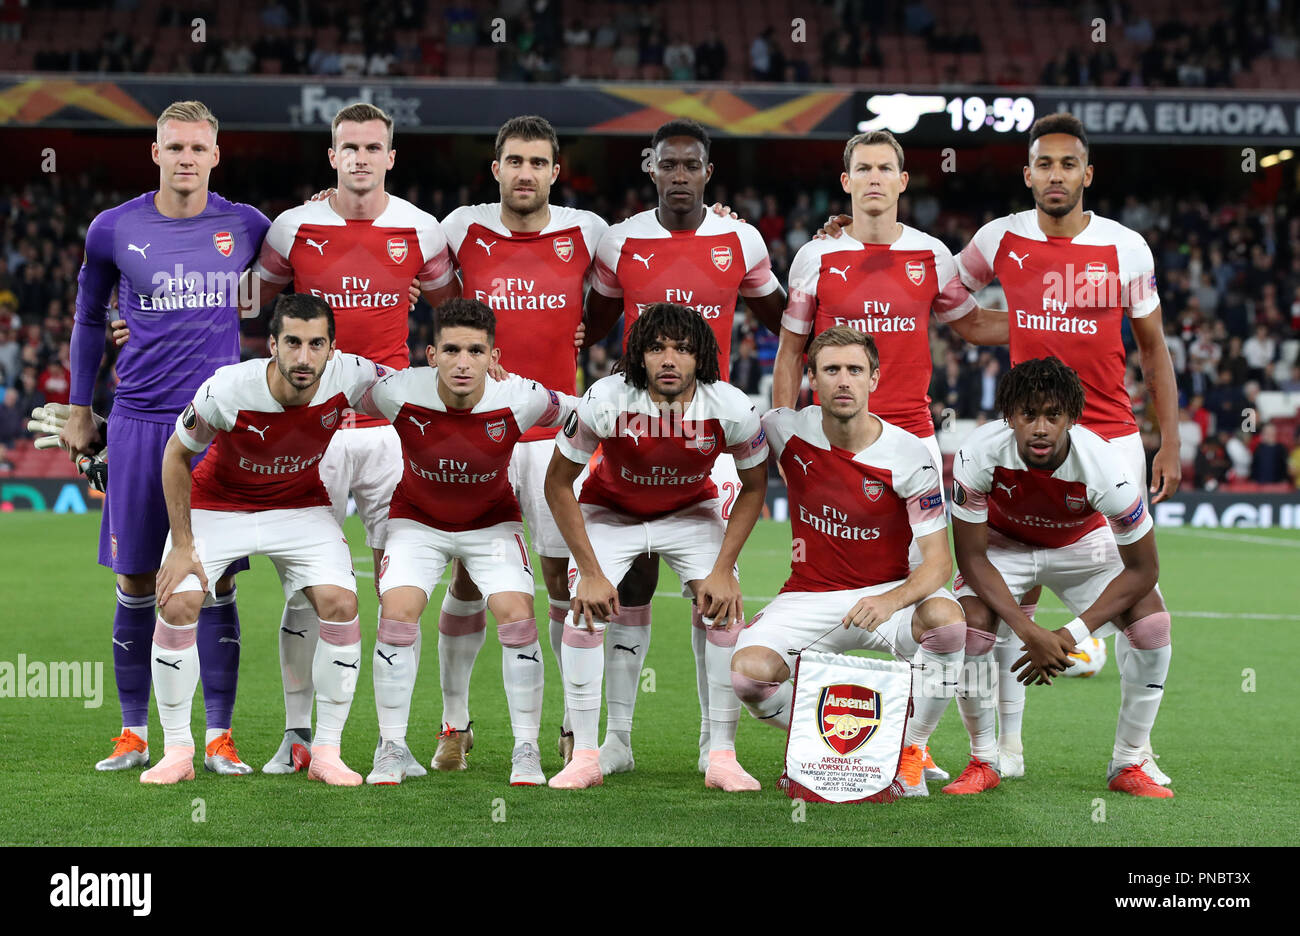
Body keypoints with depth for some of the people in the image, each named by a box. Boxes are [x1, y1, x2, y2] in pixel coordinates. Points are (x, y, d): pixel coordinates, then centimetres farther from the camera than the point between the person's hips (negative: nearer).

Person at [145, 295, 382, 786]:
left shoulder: (348, 377, -26)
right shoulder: (227, 389, -30)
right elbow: (176, 455, -14)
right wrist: (182, 546, -13)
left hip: (302, 509, 1)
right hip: (216, 504, -1)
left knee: (340, 604, -18)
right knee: (176, 604, -19)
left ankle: (326, 751, -5)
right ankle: (177, 750, -2)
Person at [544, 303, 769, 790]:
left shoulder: (731, 408, -28)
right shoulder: (605, 400, -32)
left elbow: (754, 486, -8)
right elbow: (558, 483, -17)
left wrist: (723, 569, -16)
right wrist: (590, 571, -20)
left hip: (692, 512, 1)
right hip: (611, 511, -1)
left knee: (725, 613, -16)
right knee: (584, 615, -18)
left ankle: (722, 758, -7)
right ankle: (585, 757, -7)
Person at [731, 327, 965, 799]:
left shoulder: (908, 455, -13)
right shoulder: (788, 432, -8)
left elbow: (938, 561, -16)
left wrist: (891, 601, -35)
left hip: (888, 593, -1)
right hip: (809, 596, 2)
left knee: (946, 619, -35)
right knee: (749, 673, -27)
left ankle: (910, 752, -12)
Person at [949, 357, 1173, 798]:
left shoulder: (1104, 467, -36)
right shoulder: (980, 454, -34)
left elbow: (1141, 568, -23)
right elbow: (971, 558, -23)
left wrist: (1071, 636, -28)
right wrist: (1029, 632, -33)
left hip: (1080, 543, 0)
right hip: (1003, 540, 0)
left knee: (1152, 622, -21)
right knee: (969, 624, -26)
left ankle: (1128, 765, -3)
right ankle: (983, 762, -3)